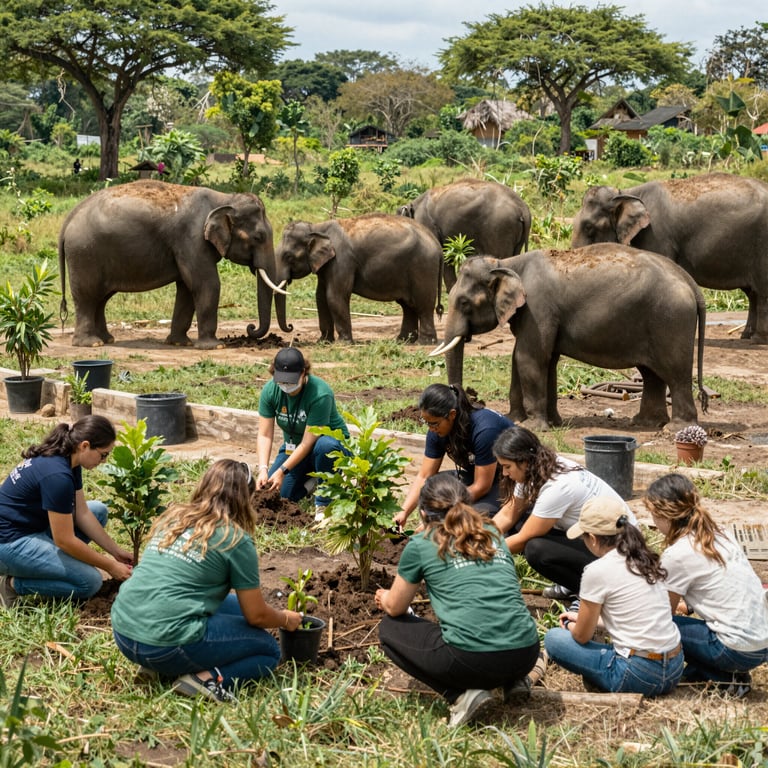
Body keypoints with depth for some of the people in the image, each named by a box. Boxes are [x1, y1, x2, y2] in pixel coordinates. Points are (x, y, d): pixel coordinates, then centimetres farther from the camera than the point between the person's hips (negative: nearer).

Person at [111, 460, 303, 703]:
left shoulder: (171, 518, 14)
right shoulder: (235, 539, -4)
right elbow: (256, 616, 3)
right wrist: (287, 619, 25)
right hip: (168, 645, -7)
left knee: (232, 604, 26)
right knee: (269, 650, 13)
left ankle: (161, 665, 8)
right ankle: (208, 678, -12)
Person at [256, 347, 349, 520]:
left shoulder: (320, 394, -31)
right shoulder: (270, 390, -15)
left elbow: (308, 443, -29)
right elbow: (264, 435, -15)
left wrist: (282, 471, -32)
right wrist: (263, 469, -29)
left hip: (332, 441, -5)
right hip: (293, 446, 5)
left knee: (325, 446, -40)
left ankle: (323, 503, -20)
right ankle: (311, 482, 18)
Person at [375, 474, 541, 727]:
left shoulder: (421, 544, 7)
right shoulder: (493, 535, 20)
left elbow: (395, 608, 17)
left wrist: (384, 598, 42)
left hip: (472, 659, -6)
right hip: (526, 655, 6)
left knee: (390, 629, 18)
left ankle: (462, 694, 1)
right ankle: (512, 680, 14)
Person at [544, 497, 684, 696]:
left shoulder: (597, 571, -13)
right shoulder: (646, 560, 8)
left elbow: (582, 636, -2)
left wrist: (569, 625, 21)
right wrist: (582, 617, 30)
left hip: (639, 676, -7)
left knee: (554, 639, 6)